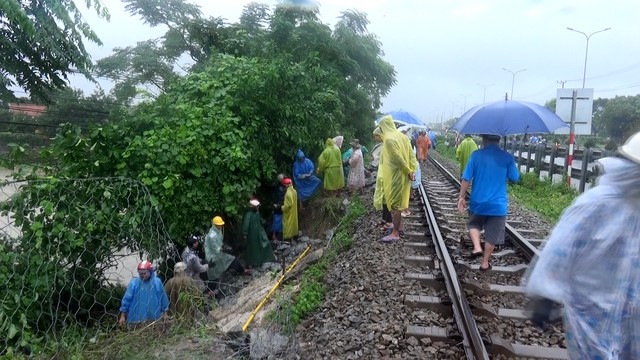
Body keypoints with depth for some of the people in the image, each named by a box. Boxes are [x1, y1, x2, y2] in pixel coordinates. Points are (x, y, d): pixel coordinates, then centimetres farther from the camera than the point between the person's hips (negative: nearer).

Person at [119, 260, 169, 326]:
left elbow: (163, 298, 7)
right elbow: (127, 299, 0)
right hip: (136, 320, -1)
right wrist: (122, 316, -1)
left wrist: (164, 312, 11)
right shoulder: (134, 283, -4)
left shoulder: (157, 282, -1)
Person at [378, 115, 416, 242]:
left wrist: (408, 172, -14)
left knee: (393, 203, -3)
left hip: (394, 176, -9)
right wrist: (412, 171, 5)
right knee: (398, 201, 20)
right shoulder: (402, 136, 8)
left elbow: (398, 158, -22)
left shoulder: (389, 139, -19)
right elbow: (411, 154, 6)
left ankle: (395, 233, 2)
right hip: (402, 175, 9)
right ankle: (399, 225, 32)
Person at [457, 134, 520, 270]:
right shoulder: (507, 157, -6)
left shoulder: (476, 155, -8)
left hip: (478, 202, 0)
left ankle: (477, 247, 3)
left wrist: (461, 197, 1)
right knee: (492, 235, 14)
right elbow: (515, 178, 4)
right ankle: (485, 263, 22)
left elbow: (466, 179, -9)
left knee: (474, 224, 25)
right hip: (498, 204, 0)